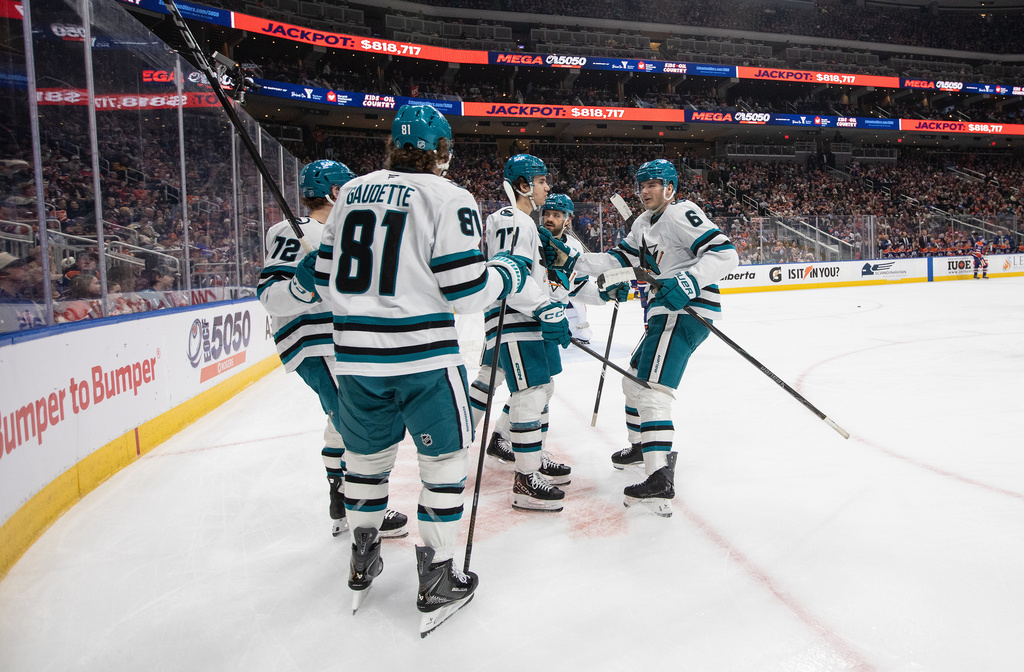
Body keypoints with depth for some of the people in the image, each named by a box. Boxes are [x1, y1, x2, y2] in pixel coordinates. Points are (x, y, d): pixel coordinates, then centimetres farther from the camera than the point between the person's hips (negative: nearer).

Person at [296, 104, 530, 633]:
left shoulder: (351, 193, 9)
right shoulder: (447, 198, -8)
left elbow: (328, 278, 12)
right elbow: (464, 289, -13)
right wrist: (509, 273, 5)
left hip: (355, 352, 6)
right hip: (422, 355, -5)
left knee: (367, 454, 20)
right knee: (443, 457, 9)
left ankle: (362, 561, 37)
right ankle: (437, 579, 17)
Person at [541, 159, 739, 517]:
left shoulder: (681, 214, -11)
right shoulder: (644, 223, 19)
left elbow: (725, 253, -19)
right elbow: (619, 259, 14)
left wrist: (688, 283, -33)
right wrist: (571, 259, 4)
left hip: (686, 311, -11)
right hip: (666, 312, 11)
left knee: (652, 386, -22)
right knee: (634, 377, 22)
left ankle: (660, 480, -28)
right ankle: (642, 446, 40)